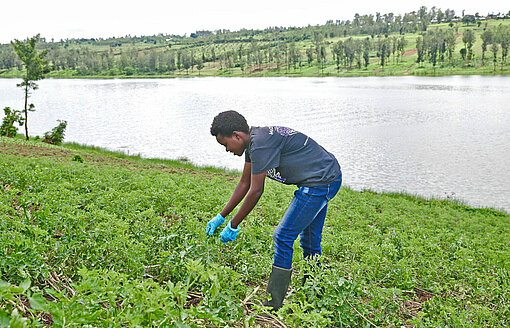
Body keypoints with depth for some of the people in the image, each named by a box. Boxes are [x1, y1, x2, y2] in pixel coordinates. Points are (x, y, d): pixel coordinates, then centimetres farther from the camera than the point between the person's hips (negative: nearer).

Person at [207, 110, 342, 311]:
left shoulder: (261, 144, -21)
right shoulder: (253, 140, 10)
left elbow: (256, 191, -19)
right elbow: (244, 184, 17)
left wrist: (233, 226, -10)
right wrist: (221, 217, 18)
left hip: (320, 182, -11)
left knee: (283, 237, -8)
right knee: (309, 241, 18)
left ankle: (272, 307, -2)